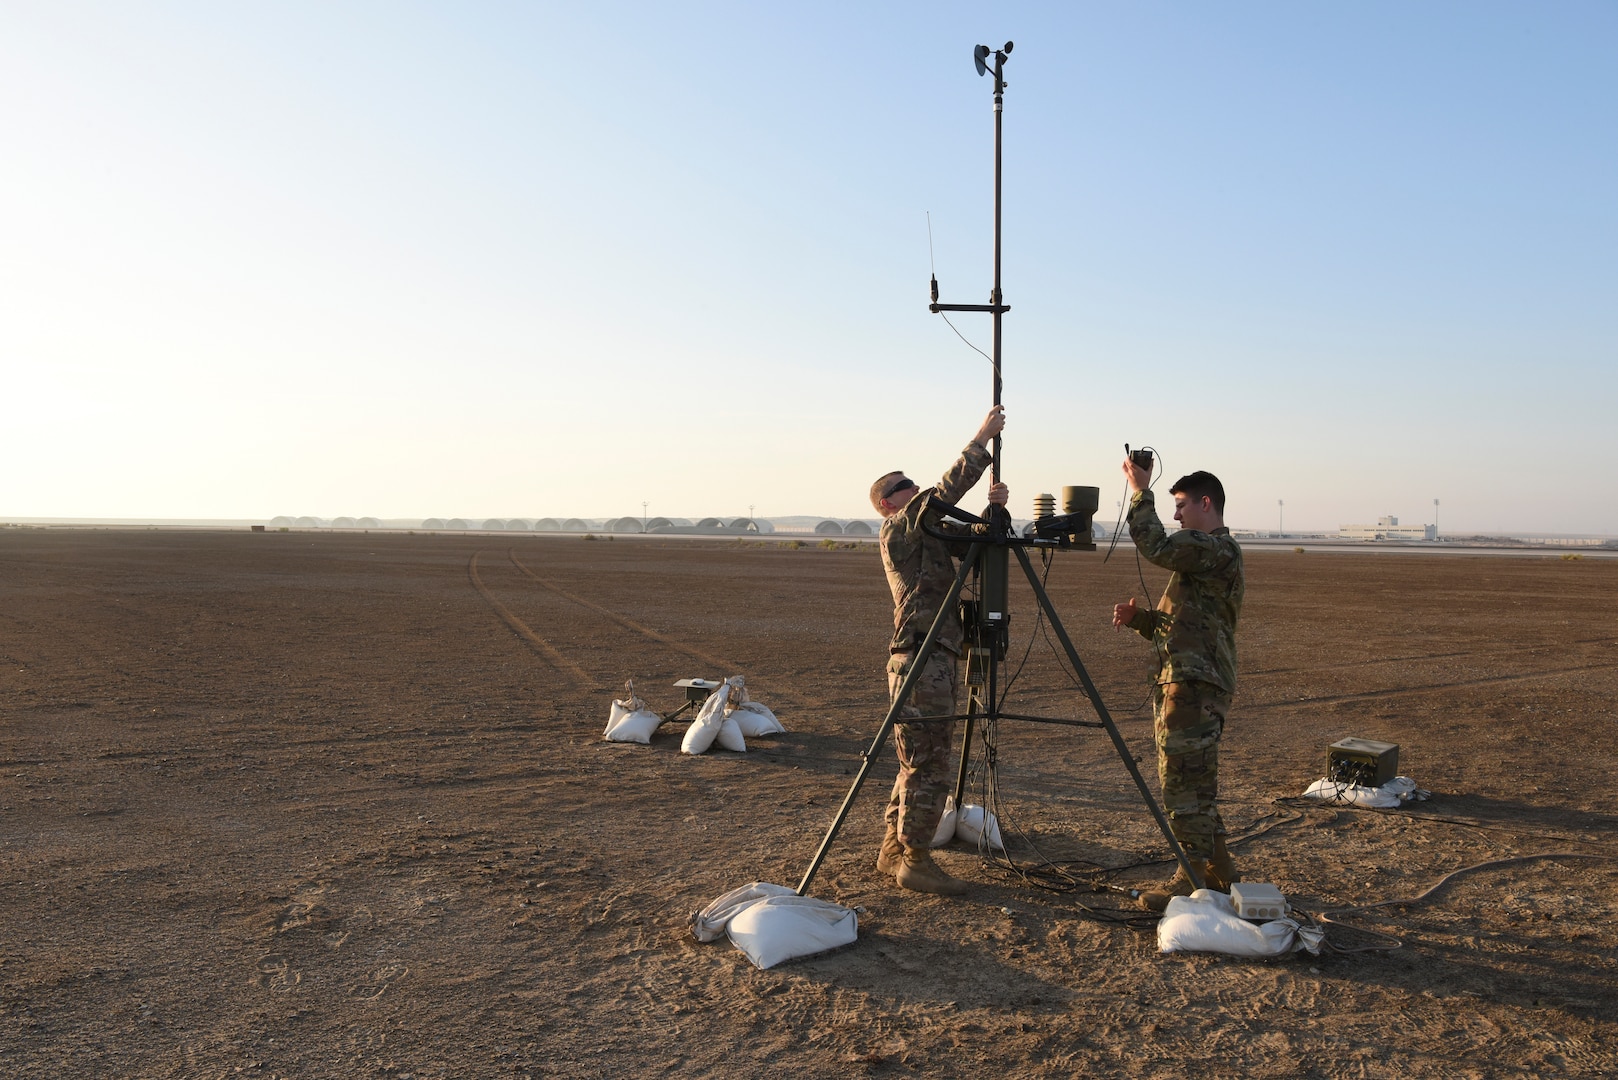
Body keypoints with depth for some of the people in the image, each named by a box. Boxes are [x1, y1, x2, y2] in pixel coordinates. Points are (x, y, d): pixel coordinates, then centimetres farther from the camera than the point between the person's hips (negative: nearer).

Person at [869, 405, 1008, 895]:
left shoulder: (931, 532, 19)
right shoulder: (898, 529, -7)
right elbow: (947, 489, -17)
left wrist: (994, 509, -4)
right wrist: (982, 439, -13)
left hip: (938, 659, 10)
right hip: (918, 661, -10)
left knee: (922, 763, 14)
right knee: (927, 766, -5)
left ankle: (895, 851, 23)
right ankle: (915, 861, 3)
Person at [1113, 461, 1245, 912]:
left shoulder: (1219, 550, -10)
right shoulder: (1201, 553, 23)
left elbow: (1158, 547, -26)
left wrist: (1141, 492, -17)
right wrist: (1139, 617, 7)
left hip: (1195, 687, -11)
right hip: (1178, 682, 11)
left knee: (1184, 781, -7)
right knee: (1193, 782, 15)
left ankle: (1192, 879, 0)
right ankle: (1219, 873, 24)